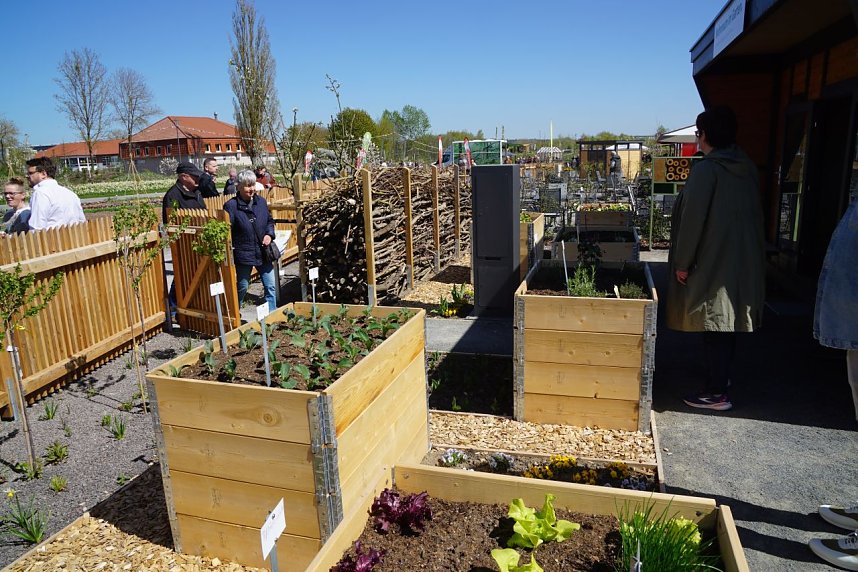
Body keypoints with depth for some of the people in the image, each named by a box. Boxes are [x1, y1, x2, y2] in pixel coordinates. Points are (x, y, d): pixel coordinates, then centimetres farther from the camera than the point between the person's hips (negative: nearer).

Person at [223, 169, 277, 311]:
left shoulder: (261, 201, 4)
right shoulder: (231, 206, -13)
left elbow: (270, 220, 17)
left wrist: (269, 234, -2)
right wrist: (229, 256, -18)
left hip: (263, 252, 5)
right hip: (243, 255, -4)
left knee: (271, 286, 8)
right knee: (242, 287, 11)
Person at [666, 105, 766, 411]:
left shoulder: (706, 169, -15)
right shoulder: (747, 168, 8)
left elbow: (692, 219, -17)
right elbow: (754, 215, 14)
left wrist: (682, 263, -11)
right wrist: (752, 252, 22)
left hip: (714, 263, -8)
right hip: (745, 261, 8)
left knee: (714, 326, -1)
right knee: (727, 322, 19)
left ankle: (716, 393, 5)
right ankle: (720, 375, 34)